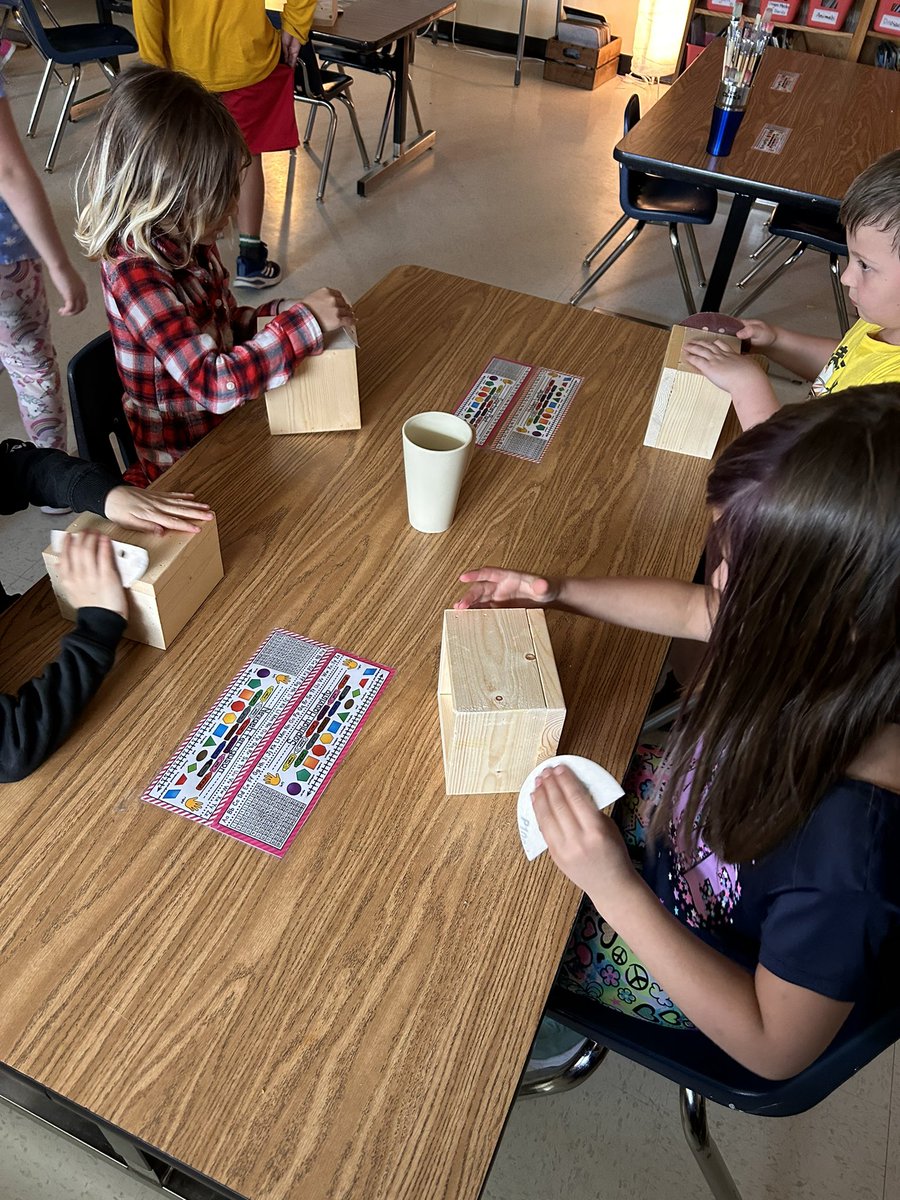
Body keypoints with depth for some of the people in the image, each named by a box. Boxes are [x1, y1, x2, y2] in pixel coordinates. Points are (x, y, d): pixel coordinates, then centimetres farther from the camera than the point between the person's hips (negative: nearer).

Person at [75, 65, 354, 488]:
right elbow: (215, 382, -34)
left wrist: (283, 310, -3)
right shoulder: (136, 275, -26)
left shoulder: (186, 244, 0)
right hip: (185, 465, -8)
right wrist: (303, 322, -30)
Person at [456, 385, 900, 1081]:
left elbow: (774, 1049, -28)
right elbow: (690, 608, -3)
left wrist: (615, 888, -35)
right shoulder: (815, 645, -26)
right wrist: (556, 593, -7)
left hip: (706, 963, -5)